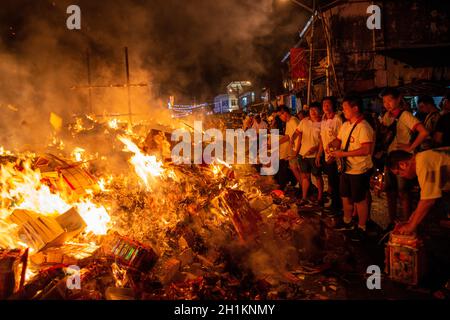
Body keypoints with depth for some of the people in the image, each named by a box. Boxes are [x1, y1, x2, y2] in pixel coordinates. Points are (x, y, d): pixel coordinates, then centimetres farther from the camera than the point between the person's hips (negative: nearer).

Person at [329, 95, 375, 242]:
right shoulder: (345, 125, 6)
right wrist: (332, 144, -8)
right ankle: (347, 221, 39)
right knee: (345, 196, 20)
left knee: (359, 200, 7)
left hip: (359, 170, -8)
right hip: (346, 168, 8)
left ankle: (361, 228, 24)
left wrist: (343, 153, -25)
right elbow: (339, 140, 16)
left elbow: (366, 150, -27)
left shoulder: (363, 127, -21)